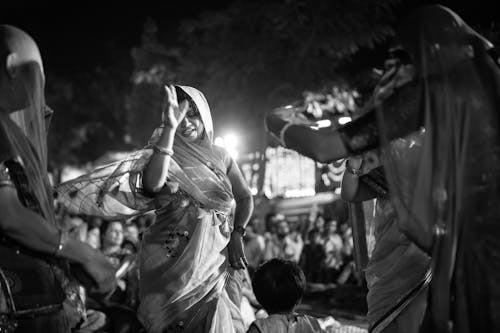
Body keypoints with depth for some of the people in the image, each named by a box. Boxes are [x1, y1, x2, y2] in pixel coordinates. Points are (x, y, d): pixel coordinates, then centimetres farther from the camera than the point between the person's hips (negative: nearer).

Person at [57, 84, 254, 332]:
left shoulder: (219, 156, 11)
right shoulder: (164, 154, -1)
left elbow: (245, 197, 17)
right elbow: (153, 184, -24)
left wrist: (237, 235, 0)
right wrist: (169, 129, -28)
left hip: (218, 257, 4)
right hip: (175, 259, -3)